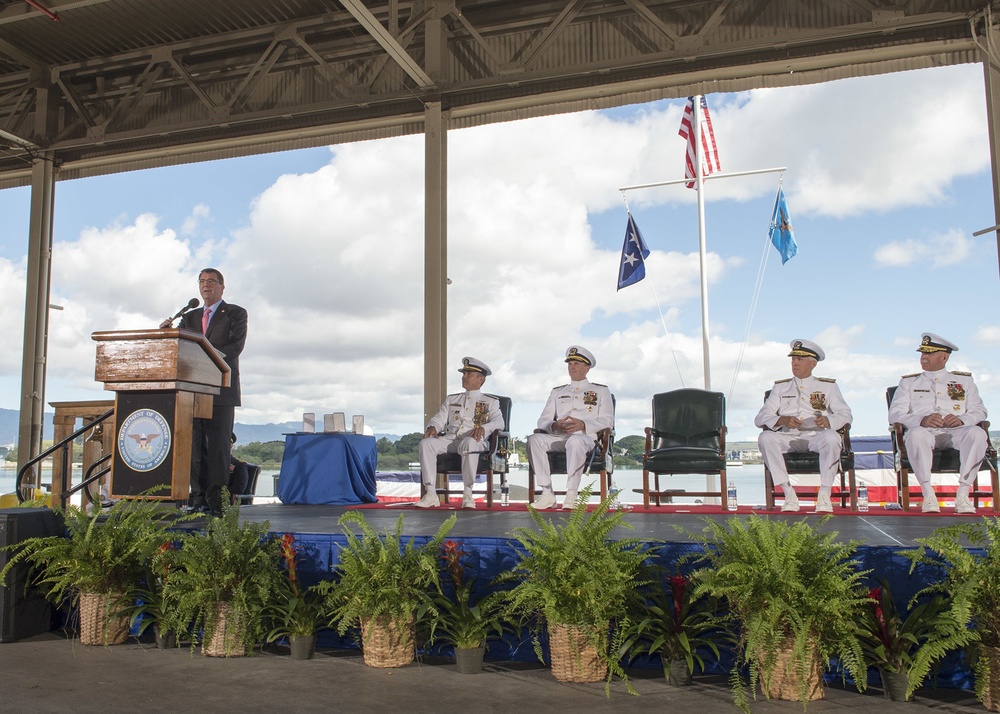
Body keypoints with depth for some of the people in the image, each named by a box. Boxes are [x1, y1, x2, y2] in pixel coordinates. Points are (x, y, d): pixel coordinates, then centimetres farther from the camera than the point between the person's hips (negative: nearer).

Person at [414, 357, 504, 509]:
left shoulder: (491, 402, 17)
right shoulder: (451, 399, 29)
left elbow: (498, 421, -1)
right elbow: (439, 418, 18)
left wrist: (483, 428, -23)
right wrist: (432, 427, -8)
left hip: (474, 440, -4)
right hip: (449, 439, 4)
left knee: (469, 443, -41)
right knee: (425, 443, -26)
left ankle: (468, 494, -36)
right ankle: (430, 494, -28)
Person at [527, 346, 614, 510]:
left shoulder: (601, 391, 19)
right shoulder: (557, 392, 28)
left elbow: (607, 420, 5)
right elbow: (543, 420, 17)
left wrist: (583, 425, -14)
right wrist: (554, 426, -10)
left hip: (586, 437, -3)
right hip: (558, 436, 4)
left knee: (575, 441, -41)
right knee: (534, 439, -29)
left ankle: (572, 495, -38)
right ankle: (547, 494, -30)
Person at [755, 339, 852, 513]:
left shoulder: (828, 386, 19)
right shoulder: (780, 387, 20)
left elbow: (846, 414, 8)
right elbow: (761, 417, 8)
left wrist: (829, 420, -16)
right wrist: (782, 420, -15)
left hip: (817, 436, -1)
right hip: (788, 438, 1)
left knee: (831, 437, -36)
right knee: (765, 437, -30)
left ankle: (824, 494, -24)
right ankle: (788, 493, -26)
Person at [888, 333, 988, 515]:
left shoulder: (964, 380, 25)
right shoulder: (908, 382, 19)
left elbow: (979, 410, 14)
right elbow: (894, 415, 6)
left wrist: (961, 419, -11)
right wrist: (921, 420, -15)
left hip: (955, 433, 2)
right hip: (924, 432, -1)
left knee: (977, 433, -33)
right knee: (915, 434, -38)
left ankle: (963, 494, -32)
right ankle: (928, 495, -35)